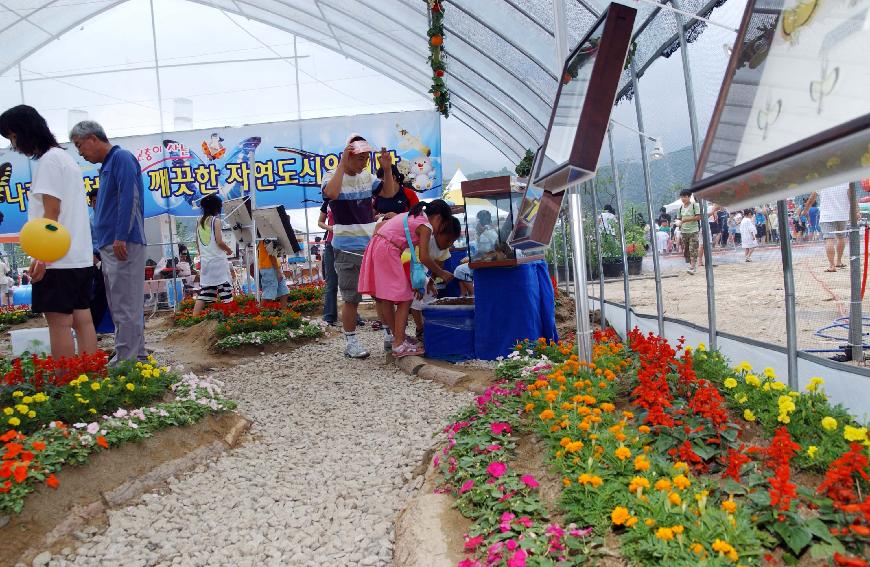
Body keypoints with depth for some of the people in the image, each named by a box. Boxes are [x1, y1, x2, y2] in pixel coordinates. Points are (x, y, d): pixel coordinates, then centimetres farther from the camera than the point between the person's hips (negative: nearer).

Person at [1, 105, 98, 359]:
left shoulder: (48, 160, -8)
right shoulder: (66, 158, 20)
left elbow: (51, 211, -15)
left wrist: (40, 256, -17)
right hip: (80, 255, 9)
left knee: (59, 321, -7)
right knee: (82, 318, 8)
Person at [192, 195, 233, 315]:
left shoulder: (199, 221, 11)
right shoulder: (215, 220, -7)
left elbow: (197, 243, 14)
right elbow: (219, 242, -14)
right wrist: (229, 250, 3)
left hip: (205, 261, 6)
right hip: (218, 260, -6)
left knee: (203, 294, 8)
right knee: (225, 292, -2)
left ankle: (194, 318, 4)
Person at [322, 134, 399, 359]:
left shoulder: (367, 176, 10)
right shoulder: (332, 176, -7)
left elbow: (388, 193, 13)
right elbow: (331, 192, -29)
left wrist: (387, 169, -1)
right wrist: (342, 164, -26)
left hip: (373, 245, 6)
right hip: (348, 249, -6)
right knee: (351, 298, -1)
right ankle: (350, 342, 12)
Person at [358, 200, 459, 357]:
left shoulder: (410, 216, 22)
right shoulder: (426, 226, -3)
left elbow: (379, 226, 24)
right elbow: (424, 258, -10)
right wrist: (441, 273, 3)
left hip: (375, 246, 9)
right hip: (387, 251, -9)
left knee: (384, 298, 13)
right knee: (404, 299, -4)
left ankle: (397, 337, 24)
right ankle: (399, 344, -6)